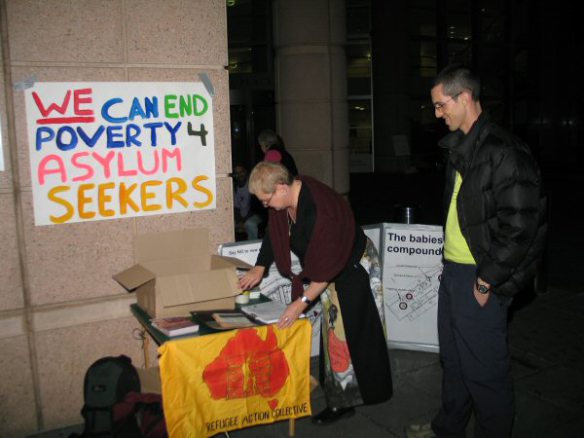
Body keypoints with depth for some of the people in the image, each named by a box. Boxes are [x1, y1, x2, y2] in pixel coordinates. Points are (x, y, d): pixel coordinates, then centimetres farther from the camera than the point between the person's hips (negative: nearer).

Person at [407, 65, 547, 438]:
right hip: (454, 269, 9)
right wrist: (450, 264, 12)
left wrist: (487, 281, -16)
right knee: (454, 360, 22)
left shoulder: (504, 152, -18)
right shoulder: (462, 148, 11)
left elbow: (519, 226, -21)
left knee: (484, 369, 5)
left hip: (478, 279, -9)